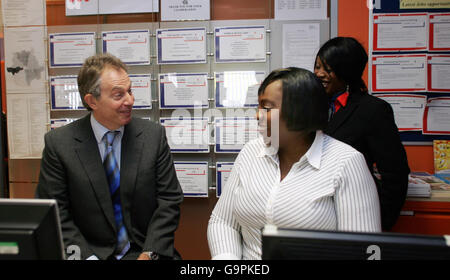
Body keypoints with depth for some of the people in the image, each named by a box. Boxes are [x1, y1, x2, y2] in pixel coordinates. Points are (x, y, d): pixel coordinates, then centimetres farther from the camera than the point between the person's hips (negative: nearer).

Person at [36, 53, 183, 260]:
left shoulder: (153, 135, -2)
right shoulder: (58, 143, -4)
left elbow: (169, 200, -1)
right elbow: (55, 213, -1)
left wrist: (149, 253, -10)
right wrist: (87, 256, -12)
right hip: (89, 252, 0)